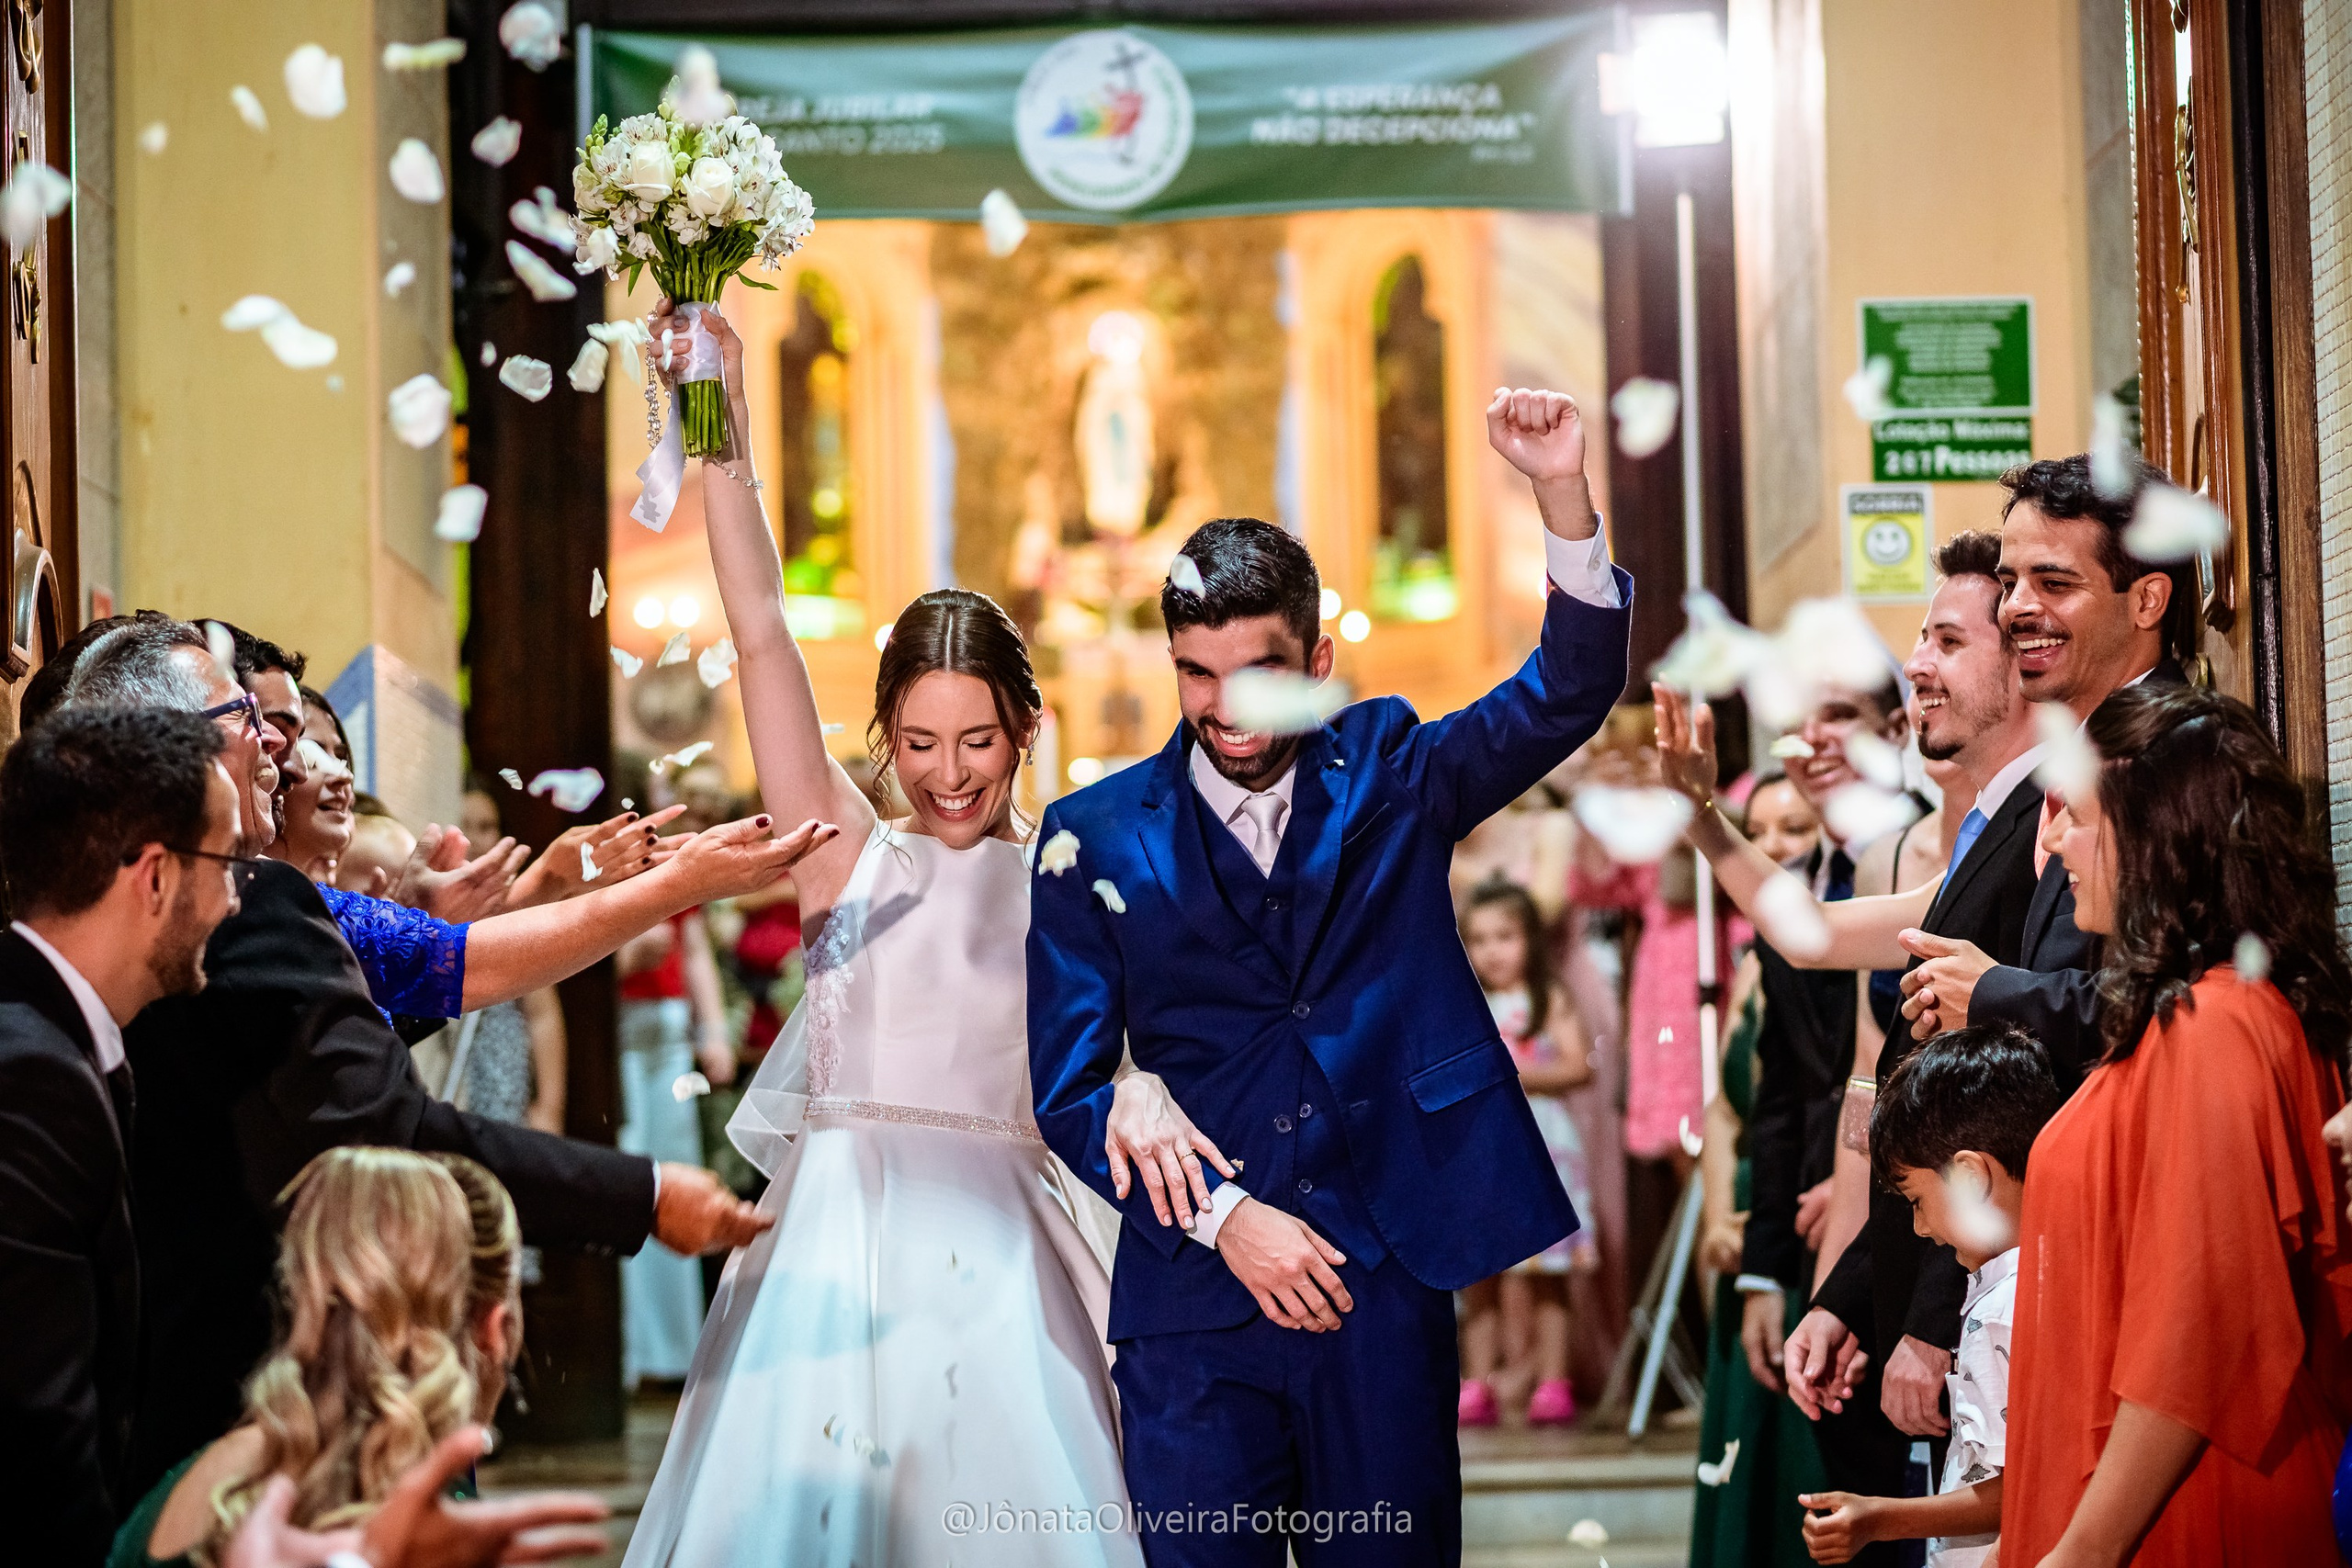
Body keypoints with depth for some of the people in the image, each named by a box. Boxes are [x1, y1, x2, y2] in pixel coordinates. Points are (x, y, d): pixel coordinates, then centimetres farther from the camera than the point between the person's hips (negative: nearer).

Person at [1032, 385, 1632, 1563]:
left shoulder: (1385, 777, 6)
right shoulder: (1098, 839, 3)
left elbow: (1569, 692, -8)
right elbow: (1069, 1090, 2)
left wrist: (1562, 494, -23)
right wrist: (1224, 1214, -10)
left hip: (1385, 1287, 1)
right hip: (1194, 1293, -1)